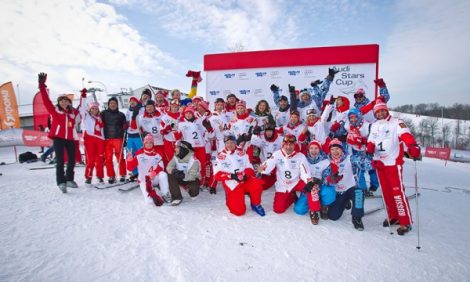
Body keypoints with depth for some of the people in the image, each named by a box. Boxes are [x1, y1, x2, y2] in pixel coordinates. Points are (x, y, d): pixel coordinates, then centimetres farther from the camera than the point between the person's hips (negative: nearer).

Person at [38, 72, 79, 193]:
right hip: (58, 138, -4)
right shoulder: (54, 110, 4)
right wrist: (42, 85, -11)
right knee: (60, 161, -7)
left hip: (70, 139, 4)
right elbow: (46, 100, -4)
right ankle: (61, 182, -4)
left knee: (72, 160, 11)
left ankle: (69, 180, 26)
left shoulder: (73, 112, 11)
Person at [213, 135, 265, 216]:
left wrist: (245, 175, -18)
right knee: (239, 211, -13)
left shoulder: (241, 153, 5)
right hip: (232, 185, -2)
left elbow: (249, 168, 5)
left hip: (245, 180, 3)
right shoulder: (221, 156, -5)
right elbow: (217, 175, -10)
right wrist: (232, 176, -24)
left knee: (257, 184, -31)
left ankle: (256, 205, -1)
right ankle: (231, 200, 22)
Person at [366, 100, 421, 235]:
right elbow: (371, 141, 17)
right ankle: (393, 216, 27)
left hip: (393, 162, -6)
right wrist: (370, 147, -6)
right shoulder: (374, 126, 14)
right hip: (379, 162, 6)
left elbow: (406, 136, -20)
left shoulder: (396, 123, -5)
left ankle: (406, 222, 1)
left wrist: (413, 147, -38)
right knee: (386, 191, 12)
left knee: (398, 191, -8)